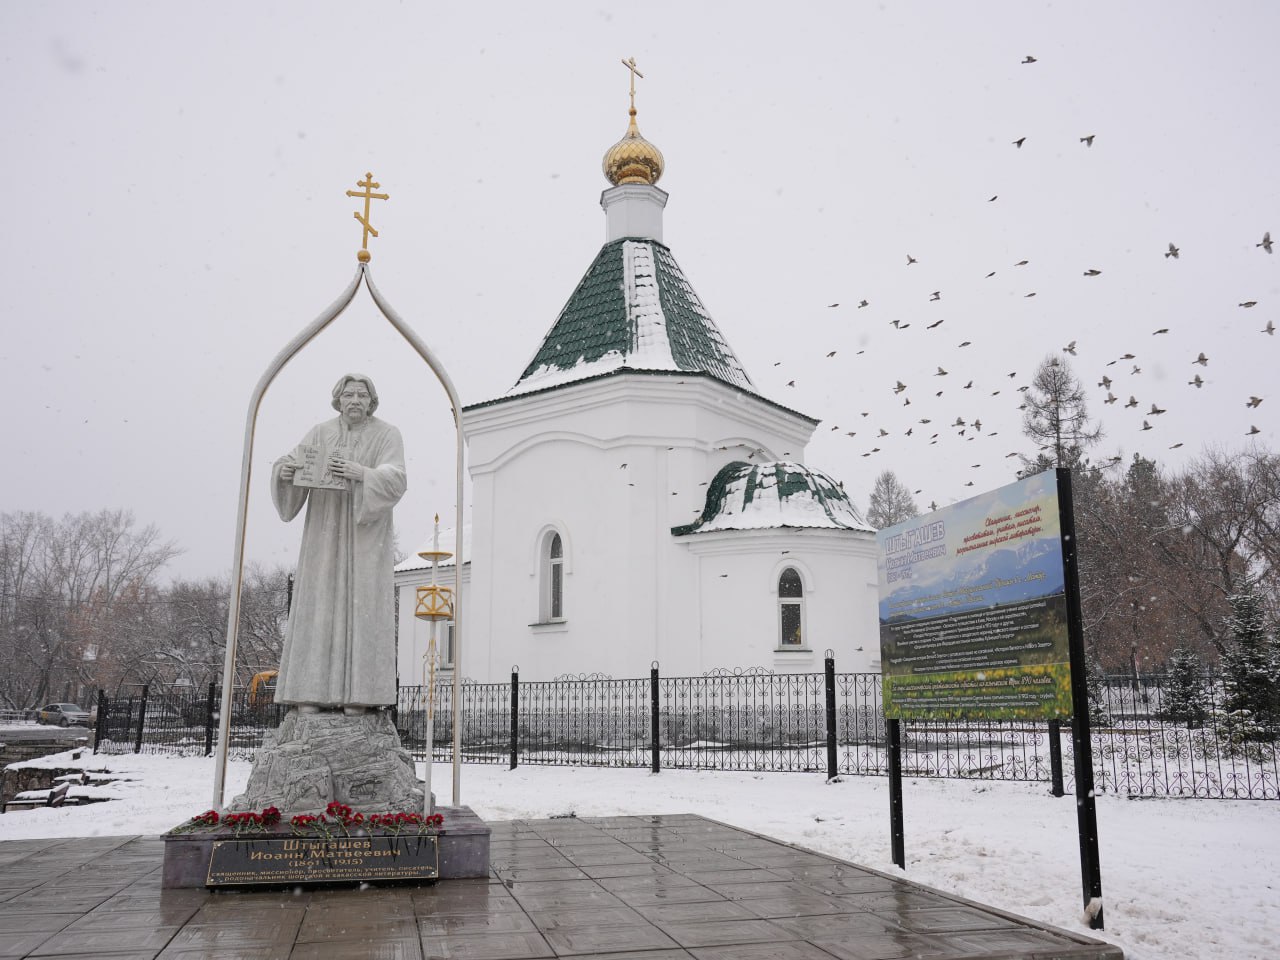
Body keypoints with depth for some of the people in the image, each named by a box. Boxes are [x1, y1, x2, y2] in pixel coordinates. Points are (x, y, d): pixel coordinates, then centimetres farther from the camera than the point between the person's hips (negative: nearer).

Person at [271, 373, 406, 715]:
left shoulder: (387, 435, -1)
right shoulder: (321, 434, 8)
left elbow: (395, 479, -15)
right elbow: (290, 467, -1)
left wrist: (362, 473, -32)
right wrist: (284, 470, -24)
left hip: (366, 533, -2)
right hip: (325, 533, 3)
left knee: (363, 606, -9)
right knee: (320, 606, -4)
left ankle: (358, 692, -6)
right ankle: (310, 690, -1)